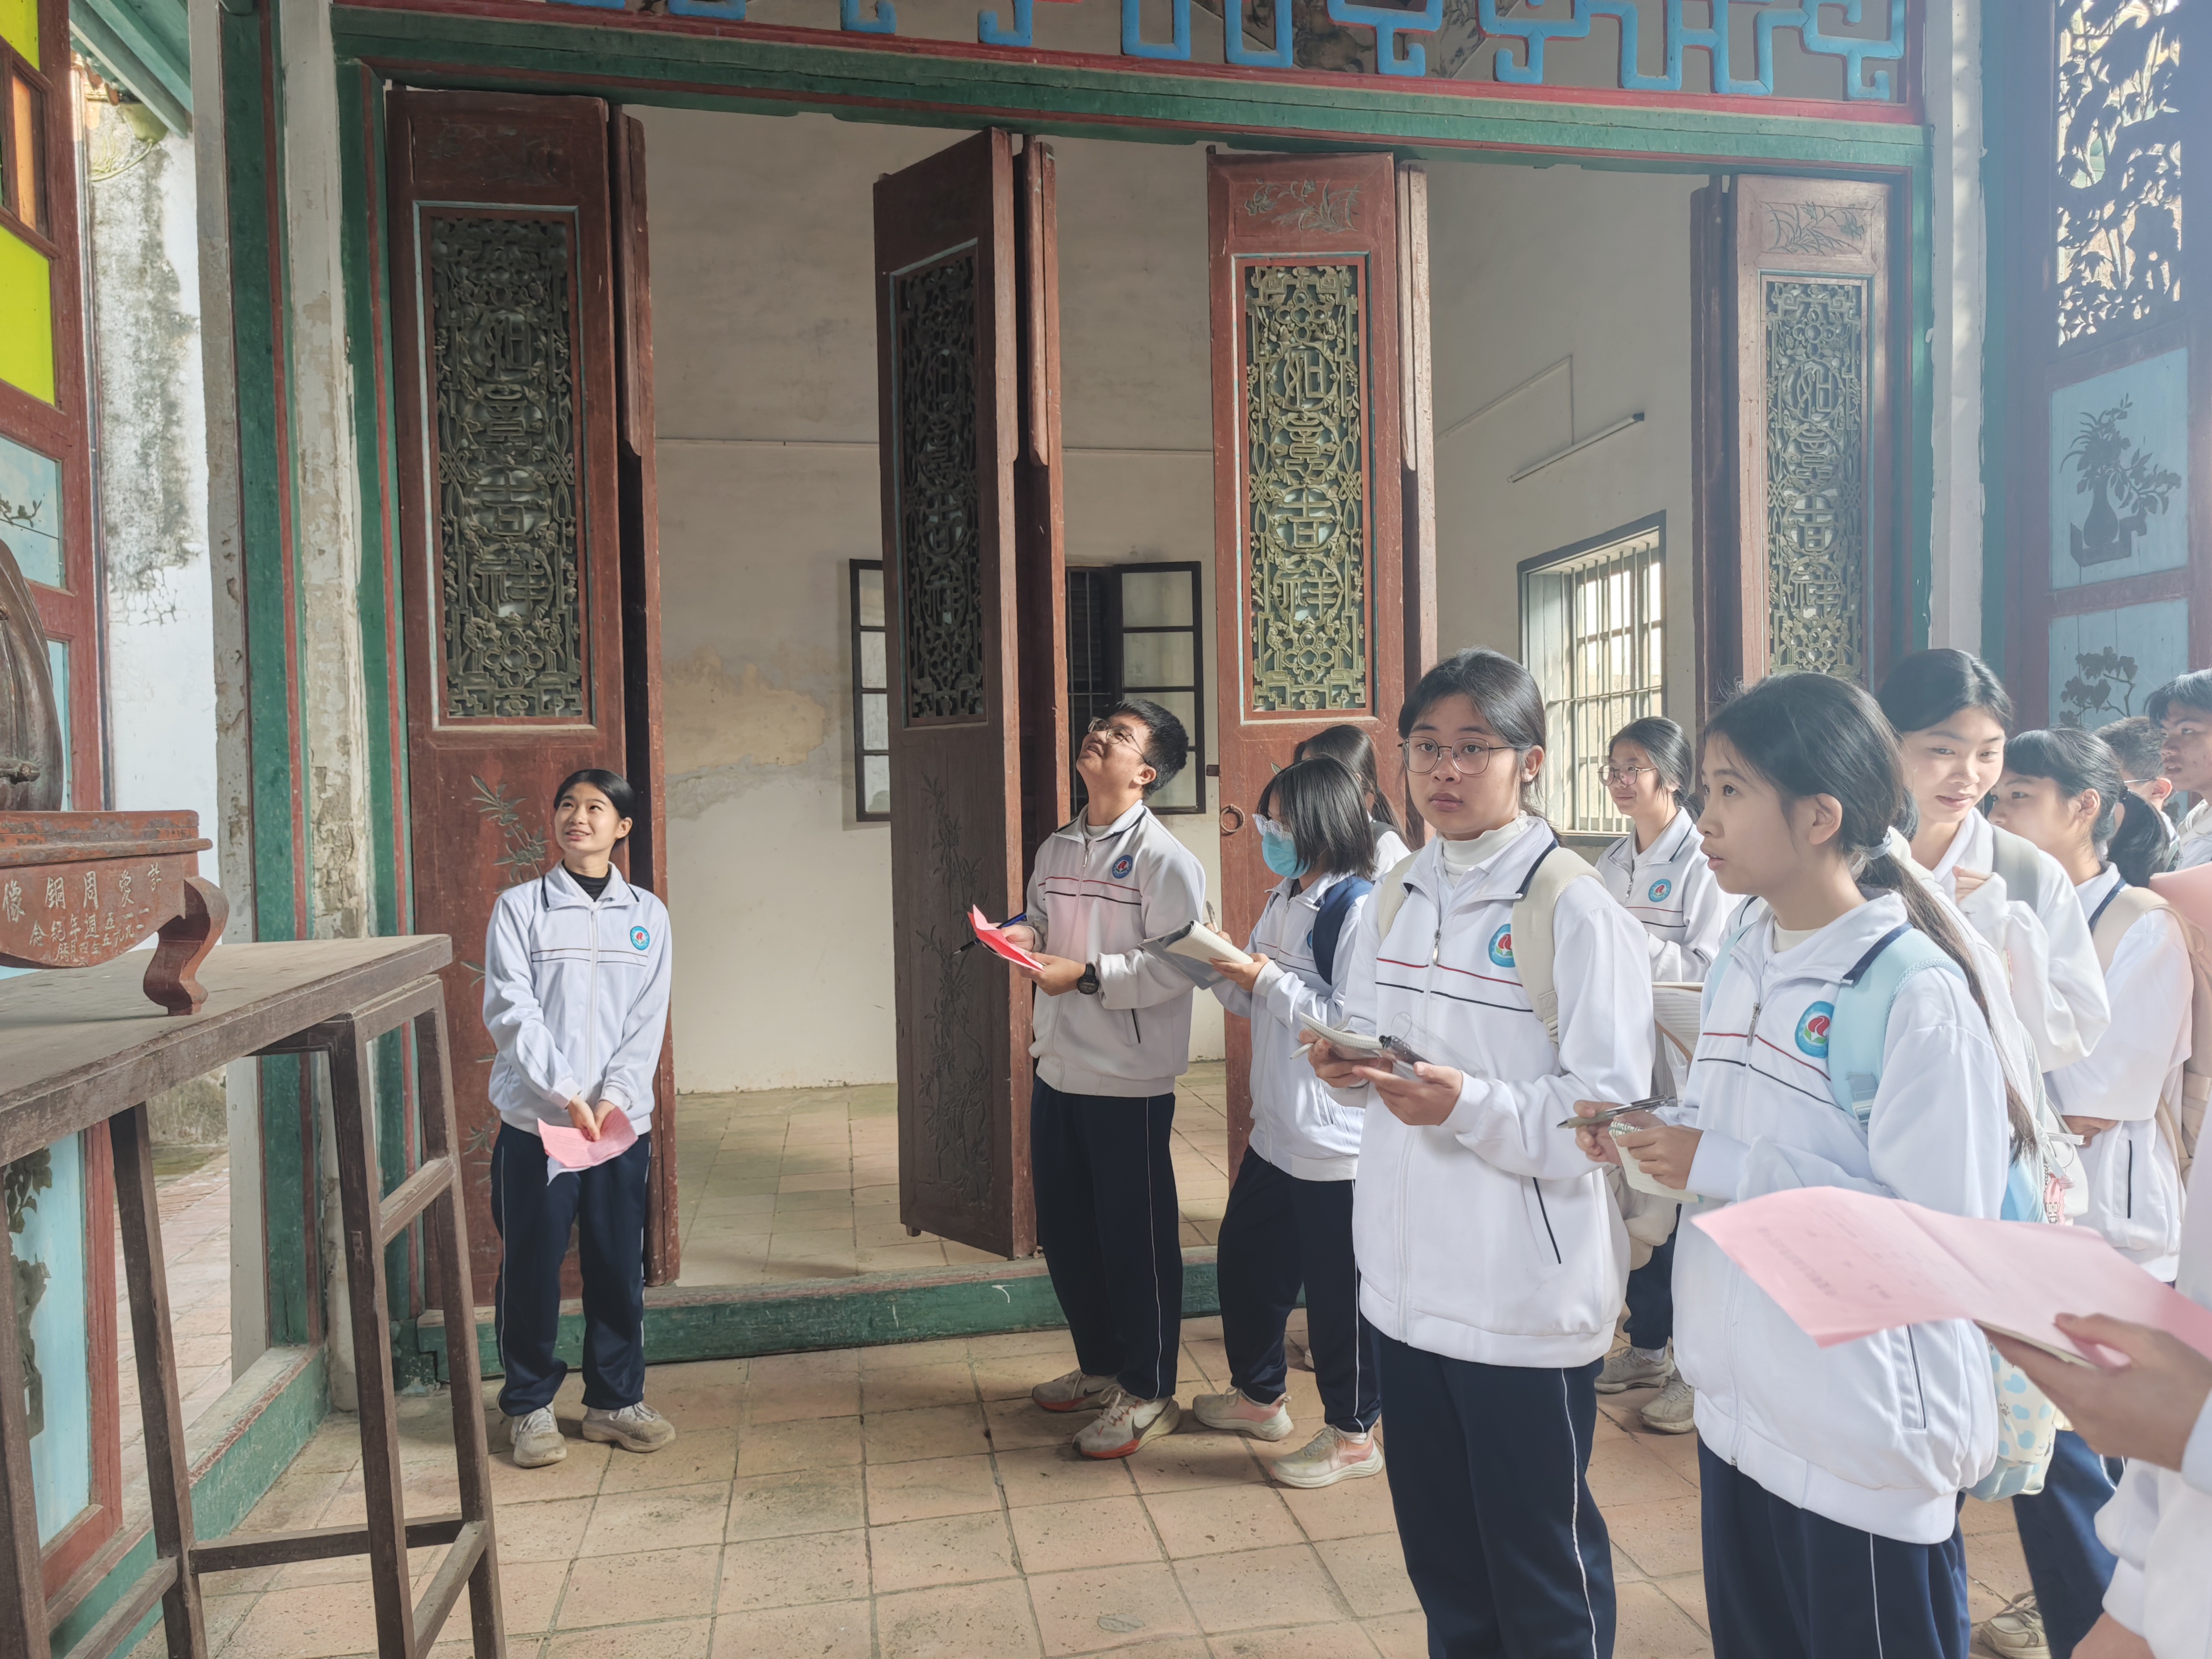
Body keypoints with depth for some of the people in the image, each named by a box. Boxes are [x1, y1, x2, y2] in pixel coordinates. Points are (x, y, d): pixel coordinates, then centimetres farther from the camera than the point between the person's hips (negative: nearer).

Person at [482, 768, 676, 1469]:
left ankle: (616, 1399, 23)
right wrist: (566, 1093, -18)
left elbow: (648, 1021, 2)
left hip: (622, 1120, 2)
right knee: (531, 1266, 5)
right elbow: (511, 1011, -8)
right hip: (534, 1120, -2)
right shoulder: (519, 907, 1)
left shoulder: (647, 915, 7)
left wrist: (614, 1097, -12)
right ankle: (531, 1406, 21)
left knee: (619, 1264, 9)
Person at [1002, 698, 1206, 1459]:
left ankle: (1148, 1395, 22)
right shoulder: (1056, 849, 10)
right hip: (1058, 1069, 8)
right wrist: (1023, 935, -1)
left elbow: (1179, 966, -20)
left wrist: (1086, 976, -22)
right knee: (1064, 1230, 18)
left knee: (1137, 1241, 5)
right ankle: (1099, 1365, 38)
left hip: (1129, 1081, -8)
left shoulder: (1164, 858, -14)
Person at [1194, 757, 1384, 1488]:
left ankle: (1353, 1433, 24)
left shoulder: (1359, 907, -17)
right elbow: (1253, 1003, 16)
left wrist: (1269, 979, -20)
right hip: (1276, 1128, 9)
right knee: (1245, 1258, 20)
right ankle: (1259, 1396, 40)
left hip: (1335, 1140, -9)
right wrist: (1222, 966, -3)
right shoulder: (1283, 902, 11)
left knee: (1336, 1287, 5)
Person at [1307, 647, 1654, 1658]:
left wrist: (1469, 1105, -29)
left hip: (1528, 1299, -6)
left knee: (1543, 1574, 12)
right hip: (1408, 1281, 6)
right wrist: (1346, 1068, -6)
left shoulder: (1576, 911, -14)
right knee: (1440, 1555, 23)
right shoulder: (1394, 902, 7)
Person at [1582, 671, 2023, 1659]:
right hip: (1738, 1407, 7)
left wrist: (1722, 1167, -24)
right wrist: (1648, 1134, -5)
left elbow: (1946, 1228, -23)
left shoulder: (1915, 993, -20)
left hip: (1869, 1439, -7)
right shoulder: (1740, 966, 5)